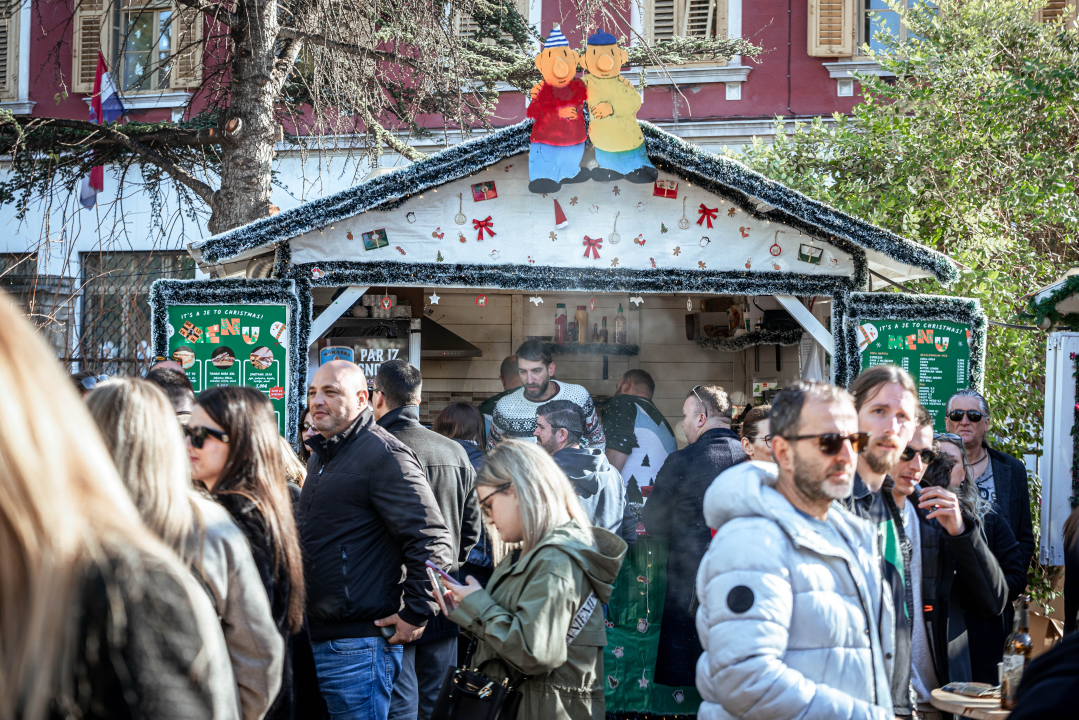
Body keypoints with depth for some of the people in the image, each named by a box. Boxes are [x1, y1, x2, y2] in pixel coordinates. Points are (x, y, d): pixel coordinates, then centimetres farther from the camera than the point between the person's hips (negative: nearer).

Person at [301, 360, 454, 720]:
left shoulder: (384, 454, -12)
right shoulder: (320, 457, 18)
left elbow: (432, 540, -18)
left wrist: (416, 613, -16)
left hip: (357, 647, -9)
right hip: (315, 637, 9)